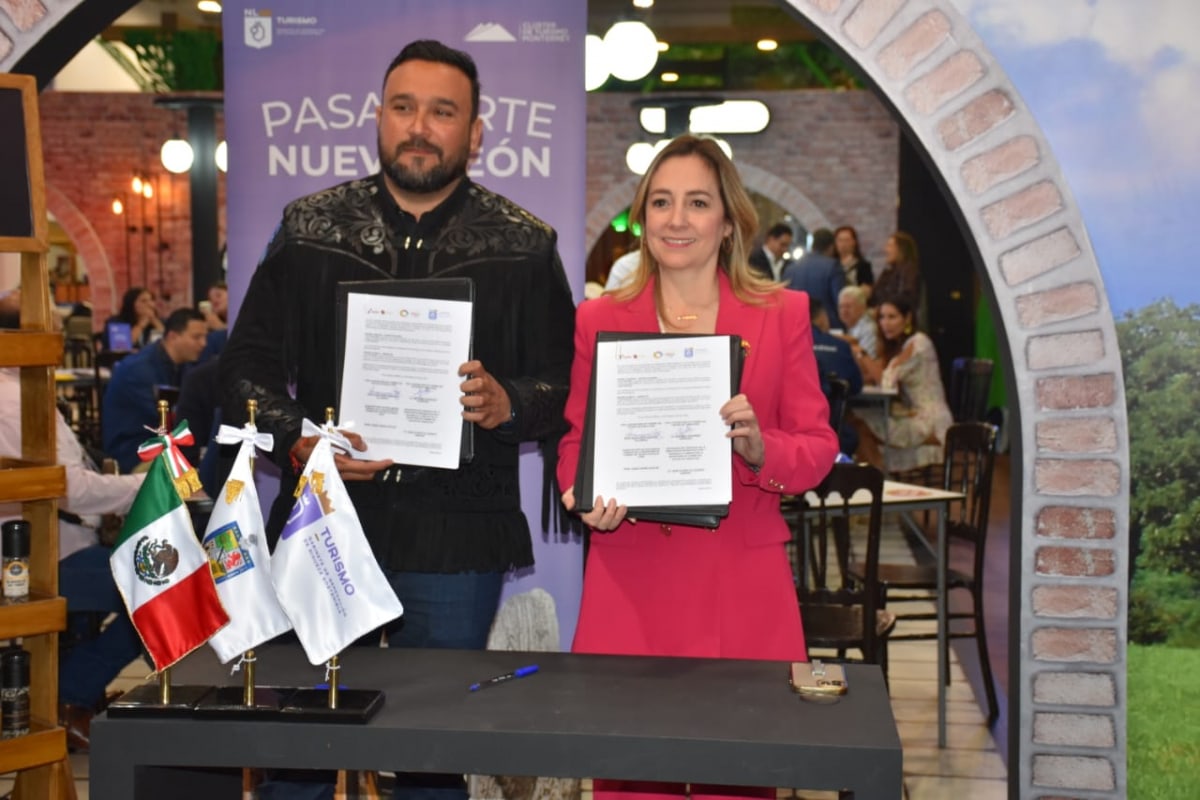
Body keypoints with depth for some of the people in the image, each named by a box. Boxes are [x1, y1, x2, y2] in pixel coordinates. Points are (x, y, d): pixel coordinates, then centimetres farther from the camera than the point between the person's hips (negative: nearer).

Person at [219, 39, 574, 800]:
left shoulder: (525, 246, 2)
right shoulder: (309, 228, 6)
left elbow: (568, 384, 2)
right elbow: (249, 364, 6)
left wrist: (508, 404, -19)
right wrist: (298, 442, -11)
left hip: (456, 539, -1)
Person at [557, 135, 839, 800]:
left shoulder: (782, 314, 4)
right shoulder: (598, 319, 6)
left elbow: (818, 447, 4)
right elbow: (574, 442, 9)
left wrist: (758, 447, -16)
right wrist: (588, 502, -11)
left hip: (744, 584, 0)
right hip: (629, 581, 0)